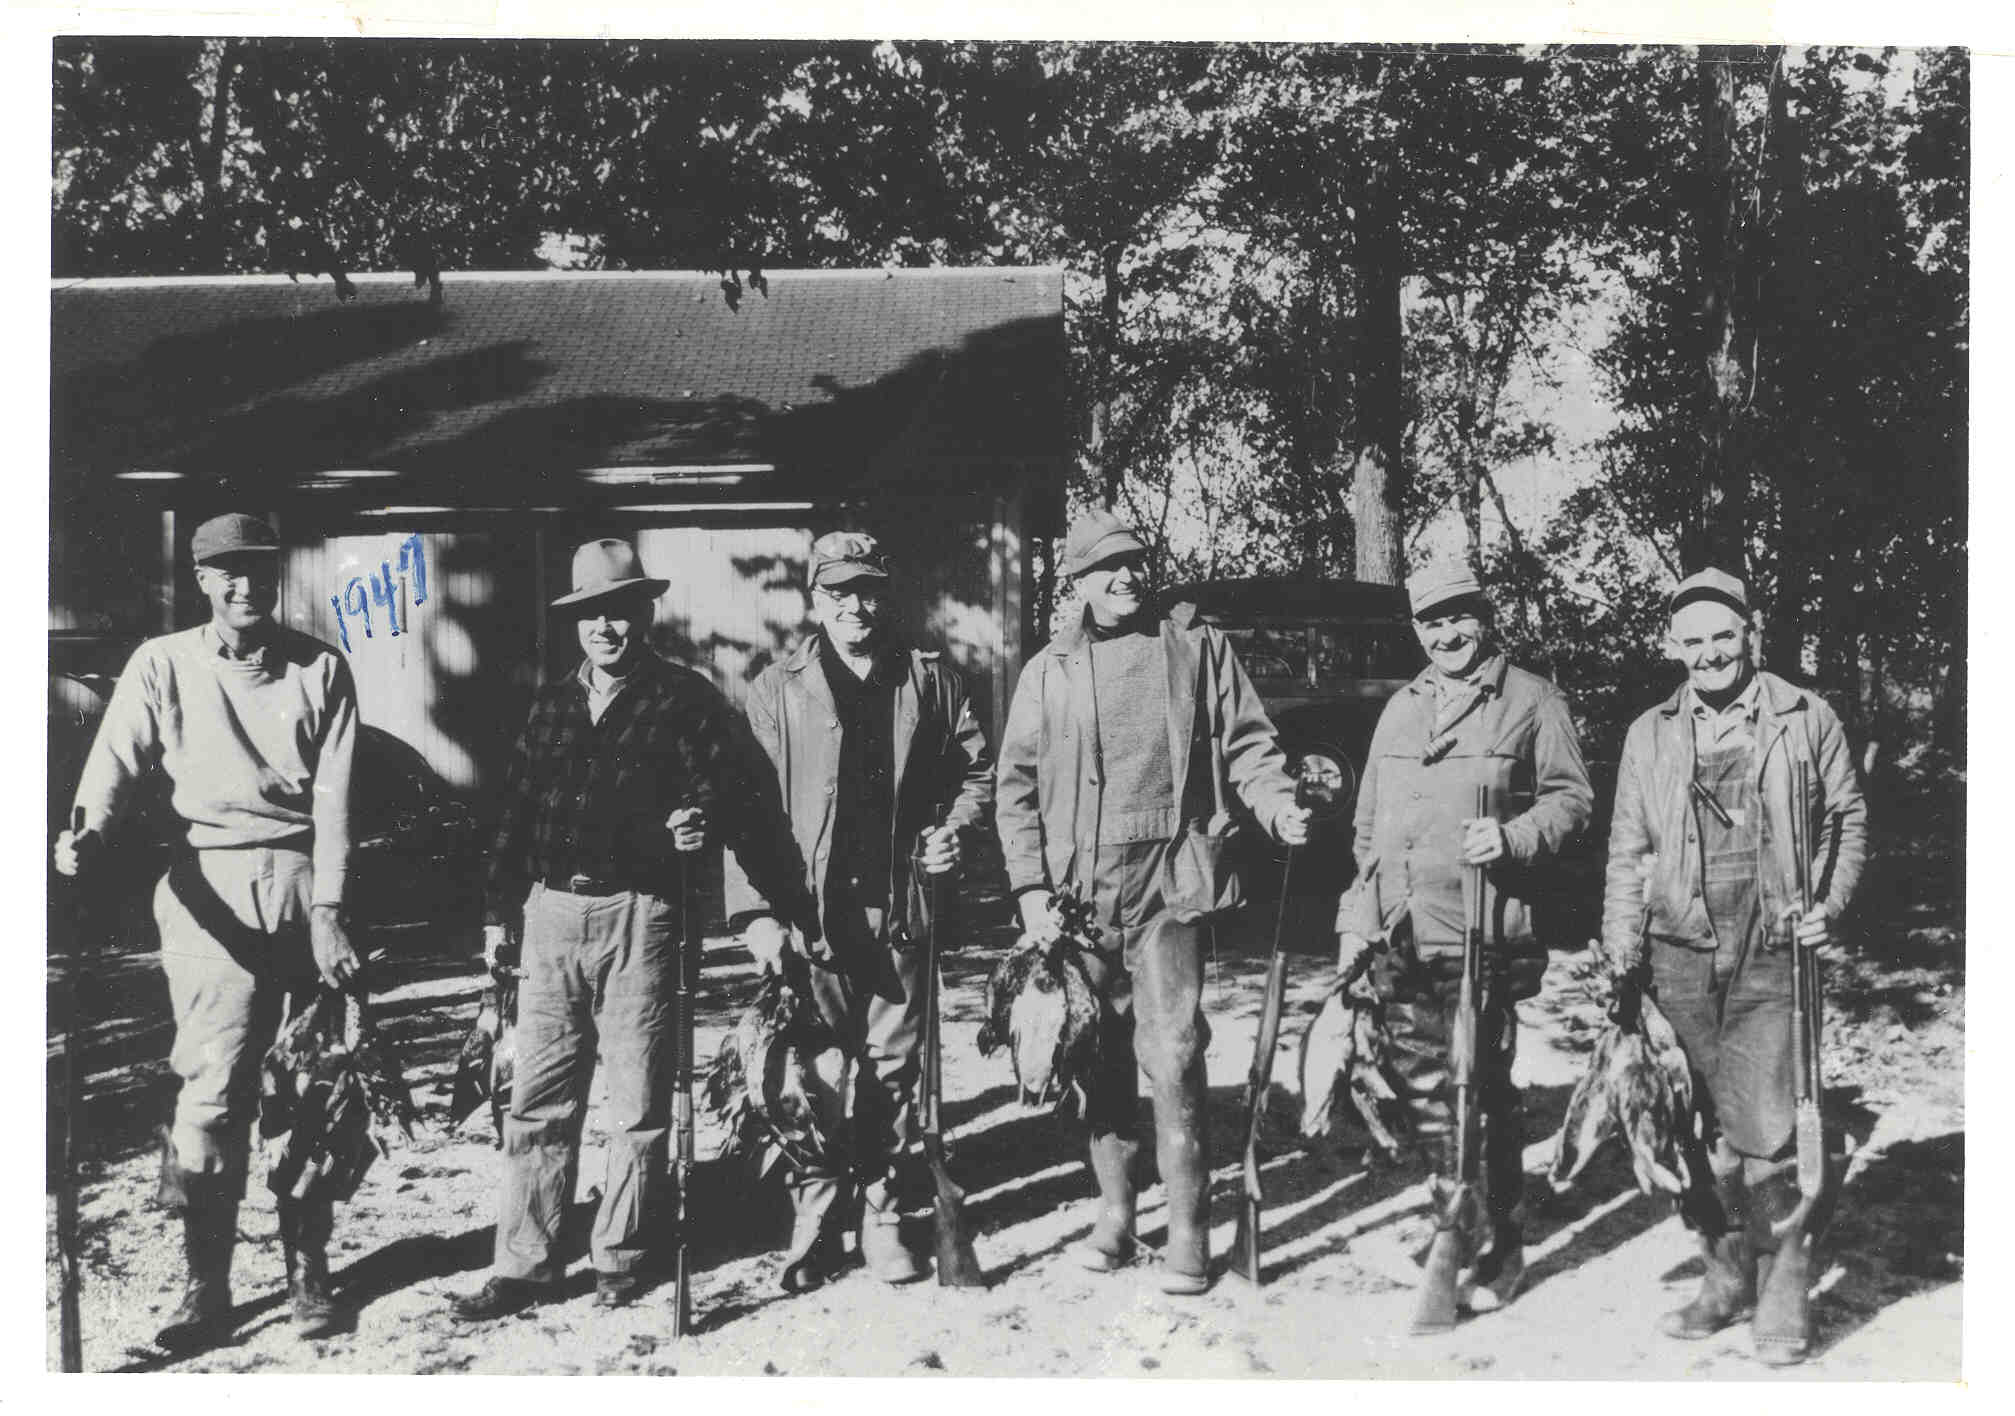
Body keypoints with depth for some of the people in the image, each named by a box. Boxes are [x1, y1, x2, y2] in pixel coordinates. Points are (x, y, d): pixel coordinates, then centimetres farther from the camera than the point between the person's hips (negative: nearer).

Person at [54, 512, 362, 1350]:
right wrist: (89, 835, -27)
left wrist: (327, 912, -9)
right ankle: (205, 1288, 2)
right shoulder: (164, 665, 7)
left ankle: (308, 1273, 16)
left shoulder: (320, 669, 6)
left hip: (303, 883, 1)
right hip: (209, 889, 0)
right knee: (213, 1087, -7)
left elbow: (334, 796, 0)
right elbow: (119, 763, -5)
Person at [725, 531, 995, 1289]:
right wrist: (755, 908, -10)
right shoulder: (776, 690, 1)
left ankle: (883, 1219, 19)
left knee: (891, 1073, 8)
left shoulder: (929, 679, 7)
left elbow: (977, 768, 15)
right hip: (811, 913, -1)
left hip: (898, 909, 2)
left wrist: (956, 827, -5)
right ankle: (815, 1223, 15)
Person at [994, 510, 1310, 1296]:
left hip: (1170, 884, -2)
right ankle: (1115, 1211, 24)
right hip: (1078, 891, 2)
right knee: (1102, 1057, 10)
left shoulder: (1195, 646, 7)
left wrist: (1279, 807, -14)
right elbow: (1017, 787, 8)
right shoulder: (1048, 671, 9)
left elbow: (1246, 744, 6)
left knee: (1173, 1052, -9)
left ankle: (1188, 1229, 0)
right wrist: (1032, 890, 0)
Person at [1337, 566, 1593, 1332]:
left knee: (1484, 1090, 0)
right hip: (1402, 935, 5)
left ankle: (1490, 1247, 13)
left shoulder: (1531, 699, 2)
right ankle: (1462, 1231, 22)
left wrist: (1513, 837, -20)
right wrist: (1357, 919, 13)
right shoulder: (1400, 709, 17)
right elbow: (1369, 823, 20)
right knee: (1421, 1088, 7)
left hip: (1484, 935, -5)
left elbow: (1571, 797, -2)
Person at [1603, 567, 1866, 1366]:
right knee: (1698, 1131, 6)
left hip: (1771, 952, -3)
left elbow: (1848, 819, 11)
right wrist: (1621, 957, 4)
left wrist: (1830, 905, -3)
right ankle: (1726, 1278, 20)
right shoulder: (1649, 736, 11)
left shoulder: (1805, 718, 5)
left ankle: (1782, 1299, 6)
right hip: (1680, 951, 3)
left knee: (1764, 1133, -6)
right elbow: (1627, 851, 11)